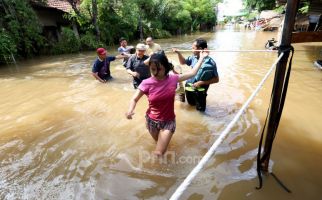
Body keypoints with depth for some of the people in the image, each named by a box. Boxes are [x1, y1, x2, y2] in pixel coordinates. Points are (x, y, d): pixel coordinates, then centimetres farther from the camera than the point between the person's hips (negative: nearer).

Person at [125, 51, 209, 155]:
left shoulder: (172, 79, -13)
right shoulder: (147, 83, -17)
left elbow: (192, 73, -1)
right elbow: (134, 99, -11)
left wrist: (201, 58, 4)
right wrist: (130, 110, -32)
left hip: (168, 121, 0)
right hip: (152, 120, 1)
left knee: (158, 153, -4)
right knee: (159, 141, 26)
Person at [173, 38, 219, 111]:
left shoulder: (210, 63, -21)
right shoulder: (194, 57, -6)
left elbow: (216, 79, -16)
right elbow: (183, 62, 12)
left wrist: (201, 82, -24)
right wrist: (178, 53, -4)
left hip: (200, 90, -5)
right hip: (189, 86, 5)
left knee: (200, 109, 11)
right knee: (191, 103, 27)